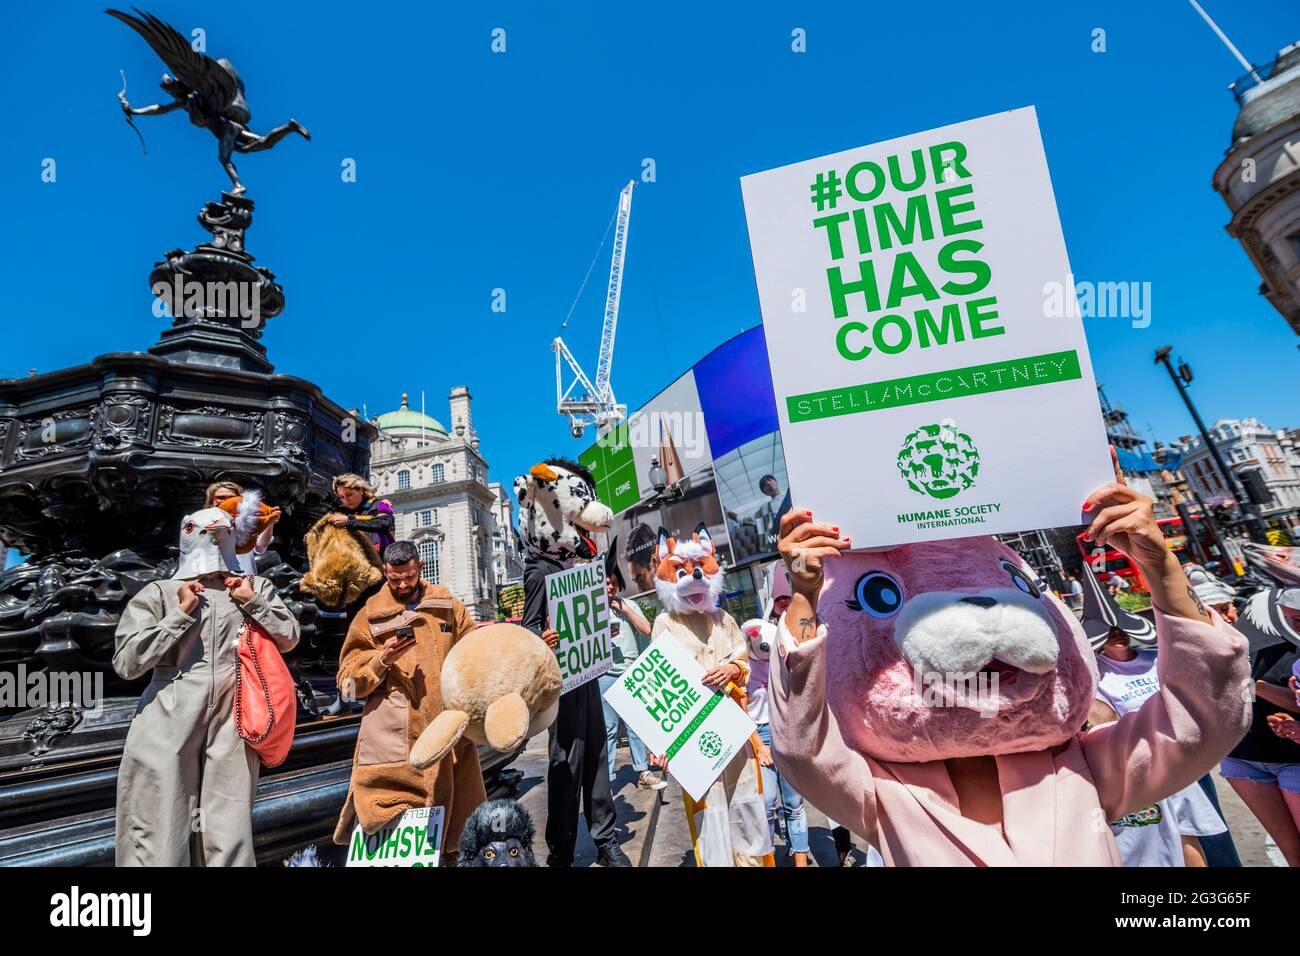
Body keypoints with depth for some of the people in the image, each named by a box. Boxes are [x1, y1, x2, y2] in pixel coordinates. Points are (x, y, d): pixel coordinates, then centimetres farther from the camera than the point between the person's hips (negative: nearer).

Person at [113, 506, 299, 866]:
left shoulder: (255, 587, 11)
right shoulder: (160, 592, 5)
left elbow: (289, 638, 8)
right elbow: (126, 662, -2)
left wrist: (253, 602, -1)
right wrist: (181, 613, -7)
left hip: (231, 725, 2)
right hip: (168, 729, -1)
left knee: (228, 837, 8)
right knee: (158, 838, 3)